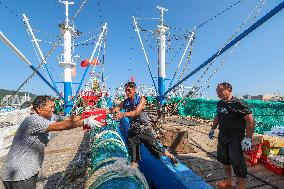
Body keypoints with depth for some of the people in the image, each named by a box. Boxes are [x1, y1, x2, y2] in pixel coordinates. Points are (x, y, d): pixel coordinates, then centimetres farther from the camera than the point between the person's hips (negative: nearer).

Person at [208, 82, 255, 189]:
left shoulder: (238, 103, -17)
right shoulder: (220, 104, 5)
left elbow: (250, 120, -19)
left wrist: (248, 138, -22)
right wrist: (213, 129, 21)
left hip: (235, 139, -7)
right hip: (222, 137, 8)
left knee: (237, 164, 2)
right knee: (224, 160, 20)